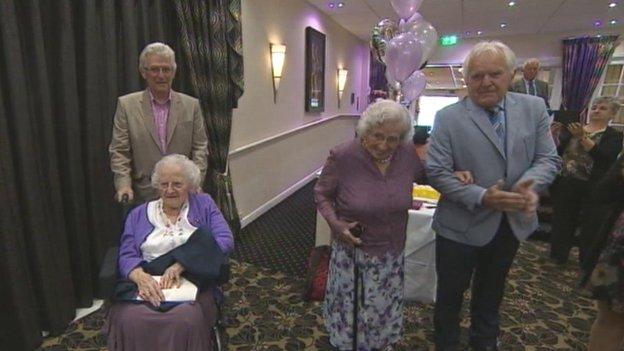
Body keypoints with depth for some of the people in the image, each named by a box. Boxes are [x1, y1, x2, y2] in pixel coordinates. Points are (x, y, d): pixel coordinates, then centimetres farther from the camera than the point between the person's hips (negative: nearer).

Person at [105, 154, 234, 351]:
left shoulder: (204, 204, 9)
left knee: (185, 320, -32)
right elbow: (127, 256, 5)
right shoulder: (139, 214, 15)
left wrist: (180, 265, -15)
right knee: (130, 320, -29)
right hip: (148, 283, 2)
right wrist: (141, 277, -19)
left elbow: (225, 241, -5)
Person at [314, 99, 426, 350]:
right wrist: (335, 223, -20)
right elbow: (321, 193, -6)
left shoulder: (408, 154, -10)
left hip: (392, 253, 4)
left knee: (385, 311, 23)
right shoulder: (343, 156, -20)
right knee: (350, 310, 16)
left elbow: (428, 176, 10)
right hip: (352, 252, -3)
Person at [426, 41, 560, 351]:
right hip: (460, 226, -4)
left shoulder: (534, 108, -2)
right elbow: (436, 172, -17)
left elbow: (548, 158, -1)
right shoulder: (448, 117, -14)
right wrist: (481, 197, -27)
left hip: (512, 223, 4)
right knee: (450, 293, 15)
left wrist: (529, 184, -22)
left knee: (491, 291, 27)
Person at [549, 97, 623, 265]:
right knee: (562, 222, 9)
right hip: (566, 184, 2)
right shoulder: (573, 129, 8)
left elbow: (603, 157, -17)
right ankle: (558, 256, 25)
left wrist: (582, 137, -26)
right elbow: (558, 150, 2)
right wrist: (555, 134, -15)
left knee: (590, 226, 8)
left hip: (593, 189, -2)